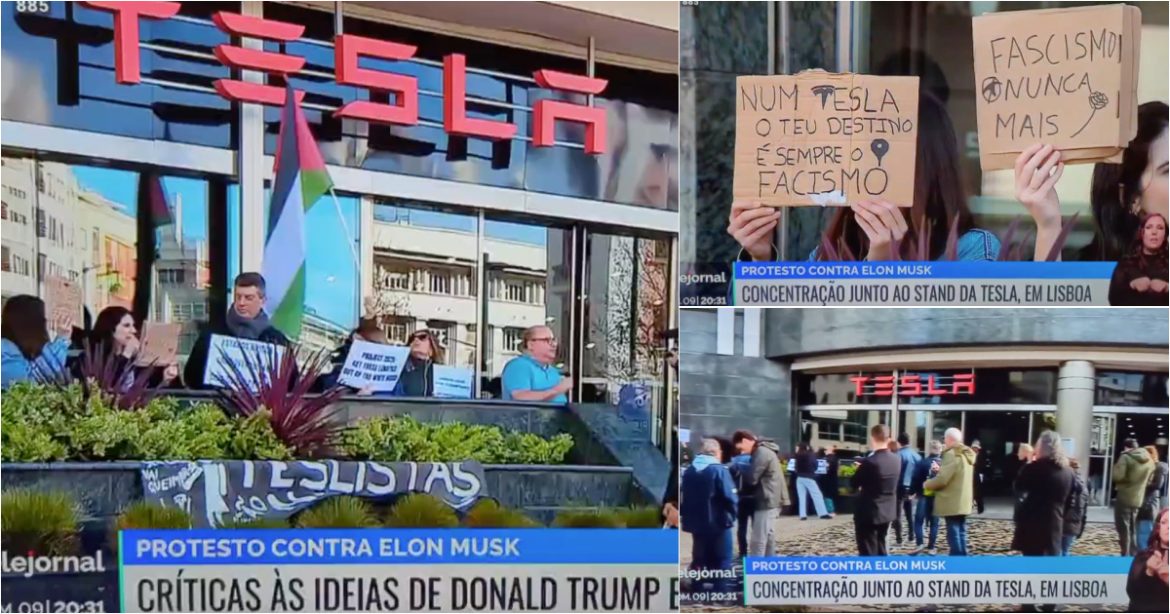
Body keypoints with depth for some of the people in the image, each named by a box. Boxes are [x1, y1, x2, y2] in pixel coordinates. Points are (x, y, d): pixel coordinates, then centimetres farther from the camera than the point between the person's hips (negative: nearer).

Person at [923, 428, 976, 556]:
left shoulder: (951, 454, -18)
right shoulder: (967, 454, 13)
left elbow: (942, 479, -21)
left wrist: (927, 484, -4)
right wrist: (940, 469, 18)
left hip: (952, 503, -9)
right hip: (963, 502, 9)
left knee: (953, 534, -7)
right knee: (961, 533, 13)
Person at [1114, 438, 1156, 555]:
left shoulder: (1126, 457, -12)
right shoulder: (1149, 460, 8)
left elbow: (1117, 476, -20)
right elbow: (1149, 481, 16)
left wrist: (1116, 466, -2)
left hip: (1124, 498, -6)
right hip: (1138, 499, 6)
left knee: (1124, 529, -1)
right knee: (1133, 530, 17)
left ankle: (1126, 556, -3)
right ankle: (1133, 555, 20)